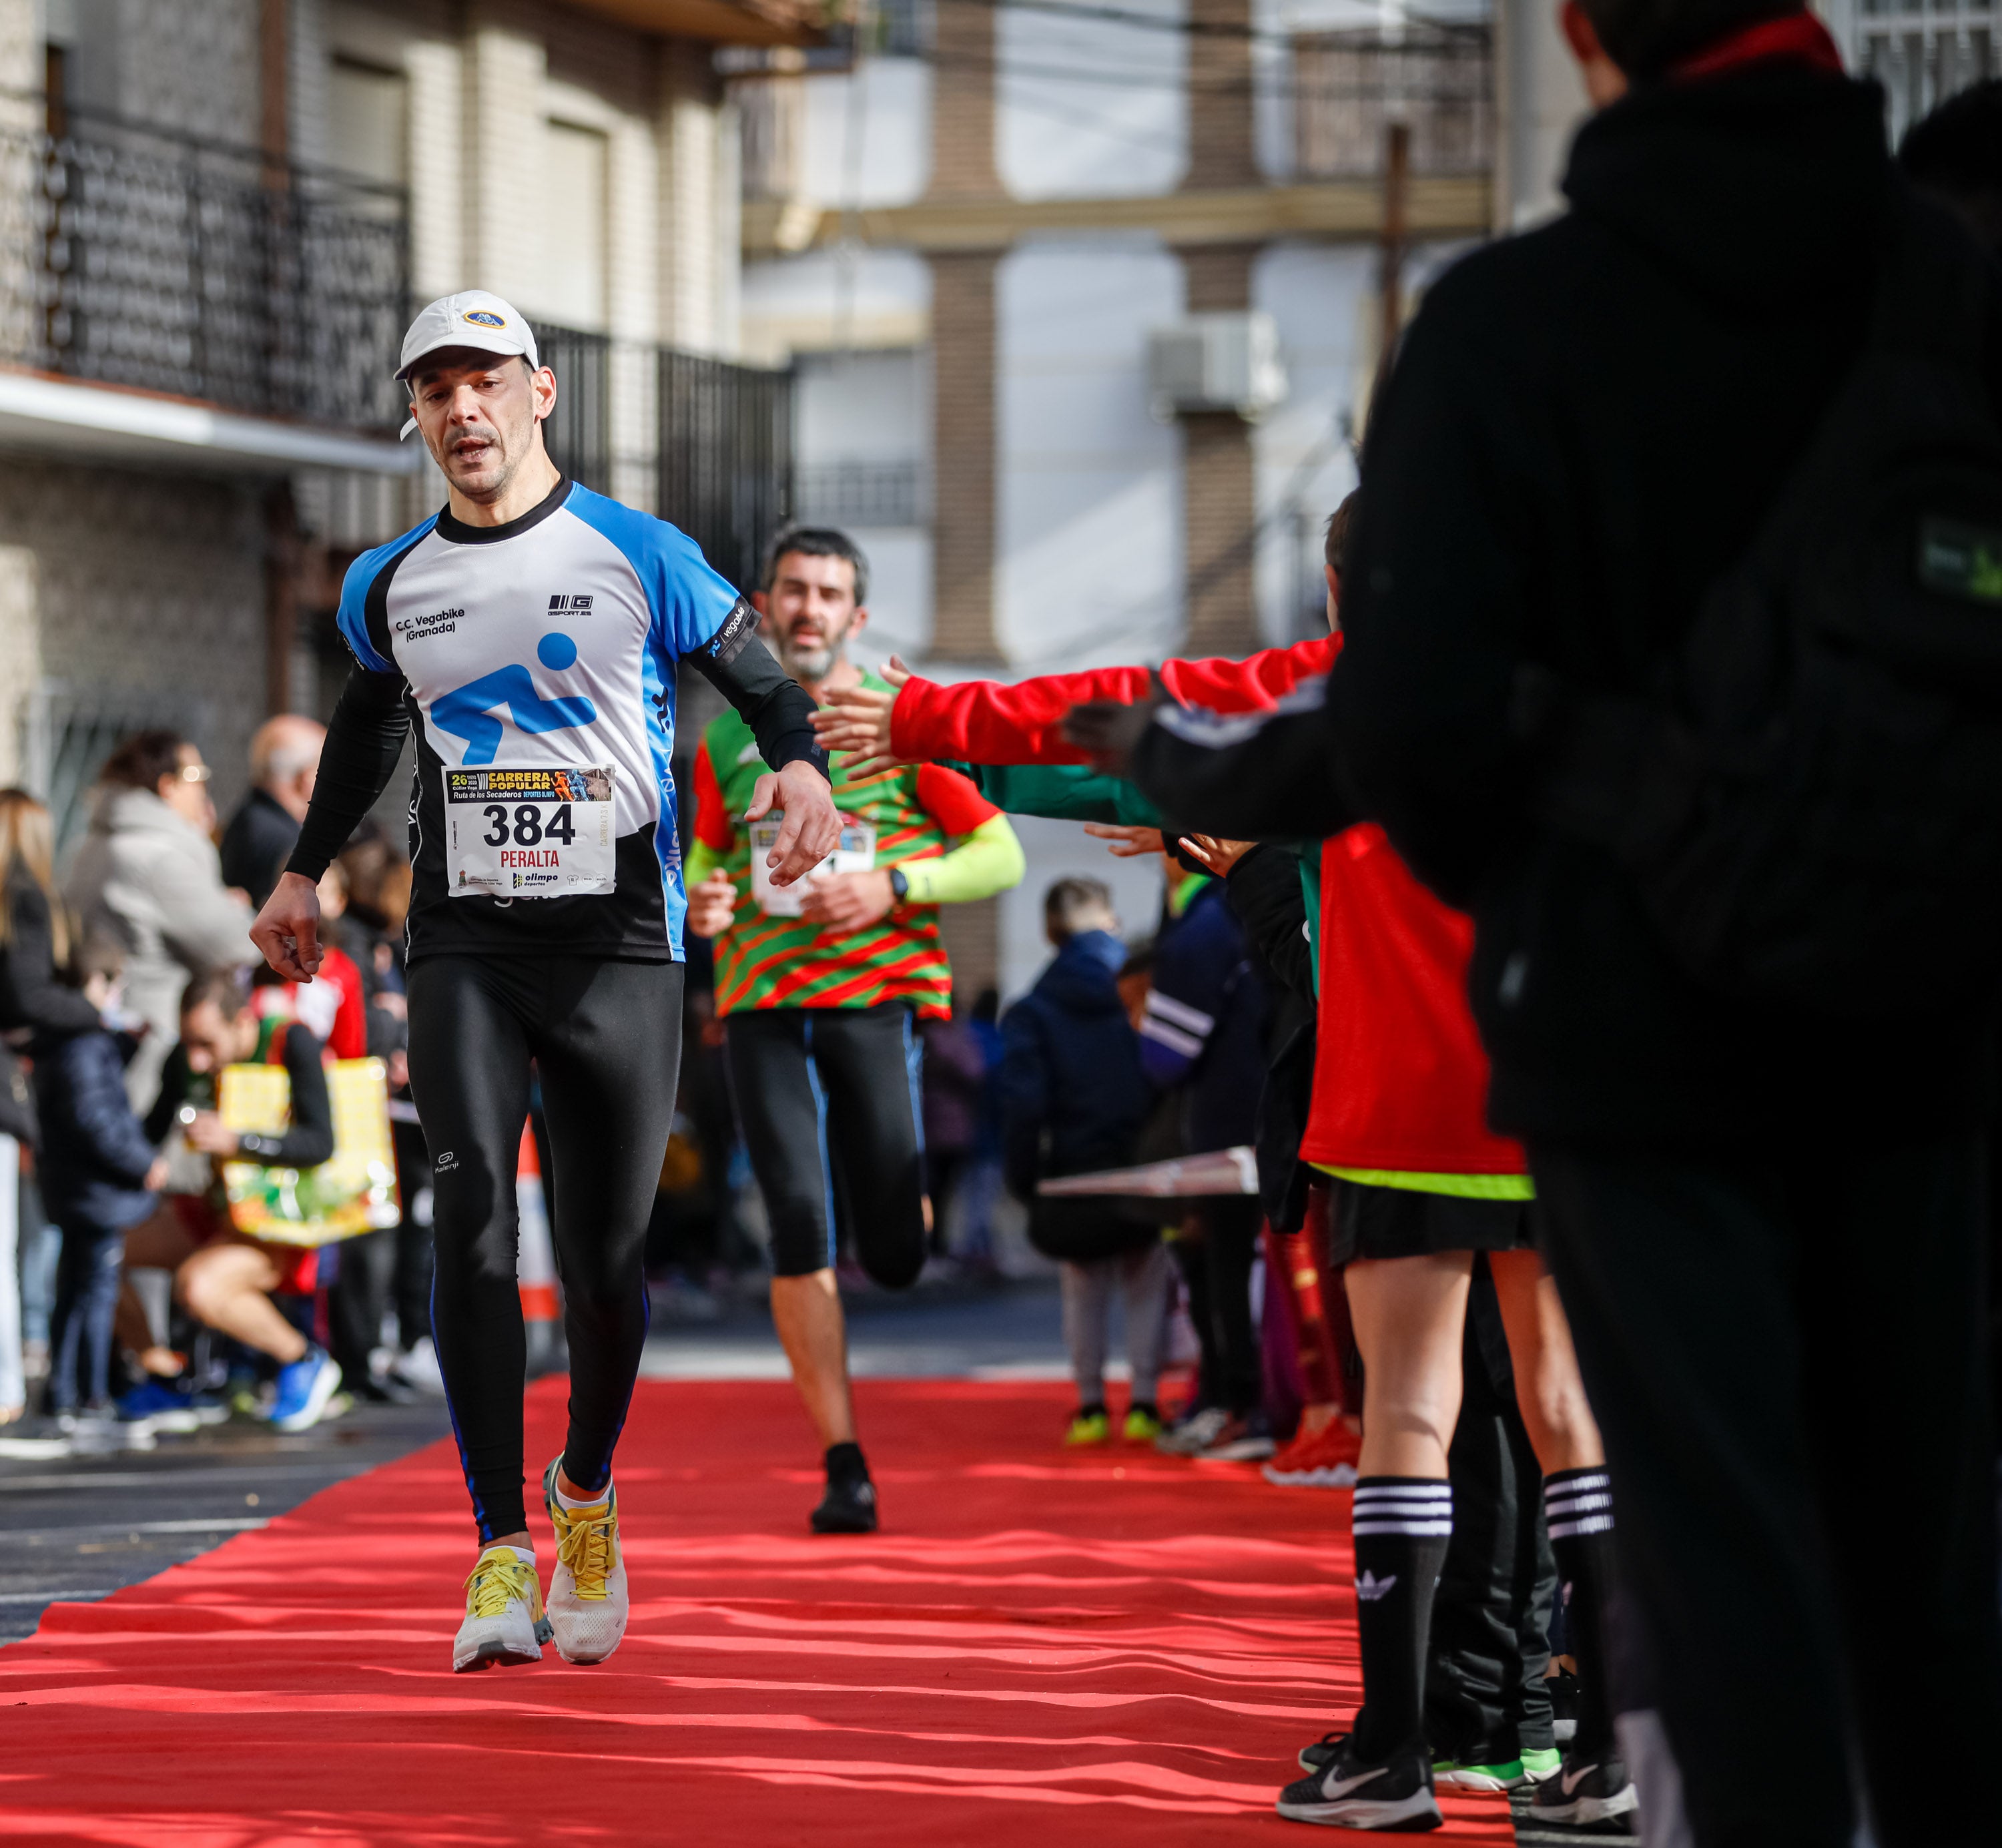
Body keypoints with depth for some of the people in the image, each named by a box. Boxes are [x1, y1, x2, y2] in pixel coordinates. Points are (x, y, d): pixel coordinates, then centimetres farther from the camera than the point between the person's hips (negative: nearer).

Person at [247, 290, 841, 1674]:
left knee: (607, 1255, 1)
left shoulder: (641, 558, -1)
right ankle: (502, 1555, -19)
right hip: (463, 944, 2)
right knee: (472, 1205, -18)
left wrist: (800, 767, -15)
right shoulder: (389, 587, 10)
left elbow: (759, 679, 5)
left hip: (618, 941, -2)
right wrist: (306, 870, 31)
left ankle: (588, 1493, 31)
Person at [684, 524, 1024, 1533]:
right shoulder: (728, 736, 12)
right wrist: (699, 903, 0)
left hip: (878, 988, -2)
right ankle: (843, 1462, -3)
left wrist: (892, 887, -14)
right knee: (799, 1226, -10)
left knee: (892, 1255, -4)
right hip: (762, 1001, 2)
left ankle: (908, 1196, 36)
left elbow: (1000, 855, 1)